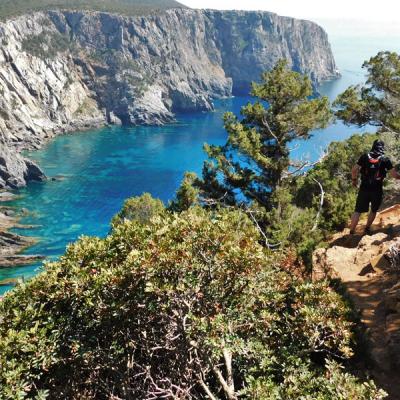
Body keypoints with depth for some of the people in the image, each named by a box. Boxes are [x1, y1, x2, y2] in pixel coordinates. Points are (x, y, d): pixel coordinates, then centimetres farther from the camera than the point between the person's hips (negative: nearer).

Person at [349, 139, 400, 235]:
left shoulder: (365, 156, 0)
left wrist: (354, 179, 16)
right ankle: (367, 228, 32)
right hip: (377, 190, -1)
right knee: (373, 211, 22)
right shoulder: (385, 159, -3)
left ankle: (351, 232, 2)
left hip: (364, 188, 1)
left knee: (358, 211, 5)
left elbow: (354, 170, -1)